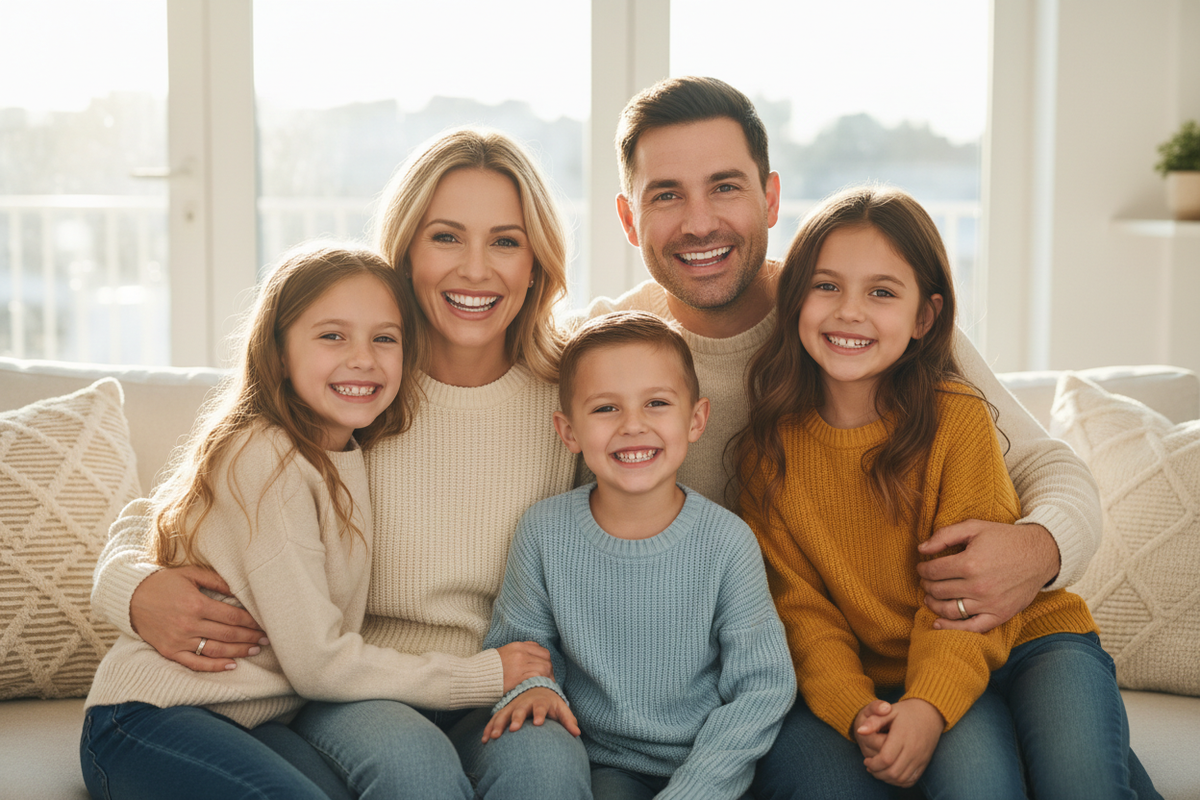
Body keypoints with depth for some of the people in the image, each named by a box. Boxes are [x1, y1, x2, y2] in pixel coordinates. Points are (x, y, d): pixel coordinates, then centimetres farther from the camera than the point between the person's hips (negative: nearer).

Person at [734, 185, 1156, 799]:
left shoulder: (957, 417, -12)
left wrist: (930, 704, -29)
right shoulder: (770, 444, -4)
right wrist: (855, 710, -22)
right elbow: (800, 605, -4)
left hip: (1026, 641, 0)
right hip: (876, 676, 1)